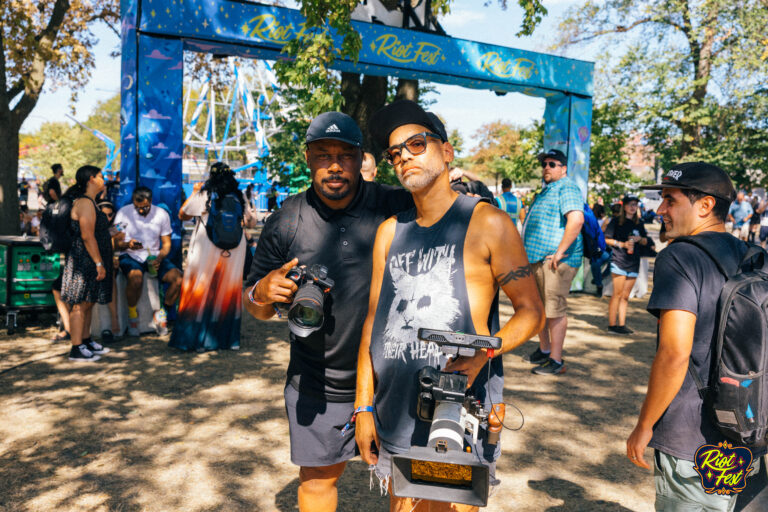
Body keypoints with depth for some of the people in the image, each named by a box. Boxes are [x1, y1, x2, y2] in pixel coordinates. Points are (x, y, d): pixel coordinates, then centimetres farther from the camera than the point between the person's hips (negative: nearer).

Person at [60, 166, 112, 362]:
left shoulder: (88, 202, 17)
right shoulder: (85, 202, -15)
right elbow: (87, 236, -21)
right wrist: (99, 263, -22)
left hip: (89, 263, 10)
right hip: (85, 262, -10)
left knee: (88, 304, 15)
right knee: (80, 305, -6)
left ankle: (86, 341, 25)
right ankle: (76, 349, -1)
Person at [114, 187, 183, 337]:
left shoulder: (161, 214, 2)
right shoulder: (123, 213, -3)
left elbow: (166, 243, 6)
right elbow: (116, 243, 0)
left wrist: (159, 258, -14)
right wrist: (127, 244, -24)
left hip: (154, 257, 2)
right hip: (130, 257, -2)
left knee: (179, 279, -22)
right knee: (136, 278, -37)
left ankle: (160, 316, -1)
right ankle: (132, 315, -7)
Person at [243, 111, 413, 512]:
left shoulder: (395, 207, -8)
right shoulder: (286, 221, -2)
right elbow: (257, 310, 5)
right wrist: (263, 294, -19)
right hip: (316, 384, 2)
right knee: (317, 478, 18)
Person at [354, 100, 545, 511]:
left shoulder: (486, 223, -6)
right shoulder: (389, 232, 8)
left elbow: (531, 311, -5)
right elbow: (373, 321, 9)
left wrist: (480, 355, -22)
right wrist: (363, 406, 6)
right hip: (395, 419, 5)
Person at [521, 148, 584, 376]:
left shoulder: (567, 188, -10)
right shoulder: (546, 190, 21)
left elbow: (576, 219, -25)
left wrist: (560, 252, -24)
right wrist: (529, 252, 23)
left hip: (556, 261, -10)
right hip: (537, 258, 11)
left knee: (554, 309, -8)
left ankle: (556, 361, -1)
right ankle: (544, 351, 31)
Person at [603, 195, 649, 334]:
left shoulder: (639, 223, 16)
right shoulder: (616, 221, 1)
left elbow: (645, 241, 21)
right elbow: (606, 239, -4)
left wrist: (639, 239, 0)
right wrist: (623, 244, -13)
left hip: (634, 263, 5)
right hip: (619, 261, -5)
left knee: (626, 296, 7)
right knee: (618, 294, -7)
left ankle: (622, 324, 12)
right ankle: (612, 325, -2)